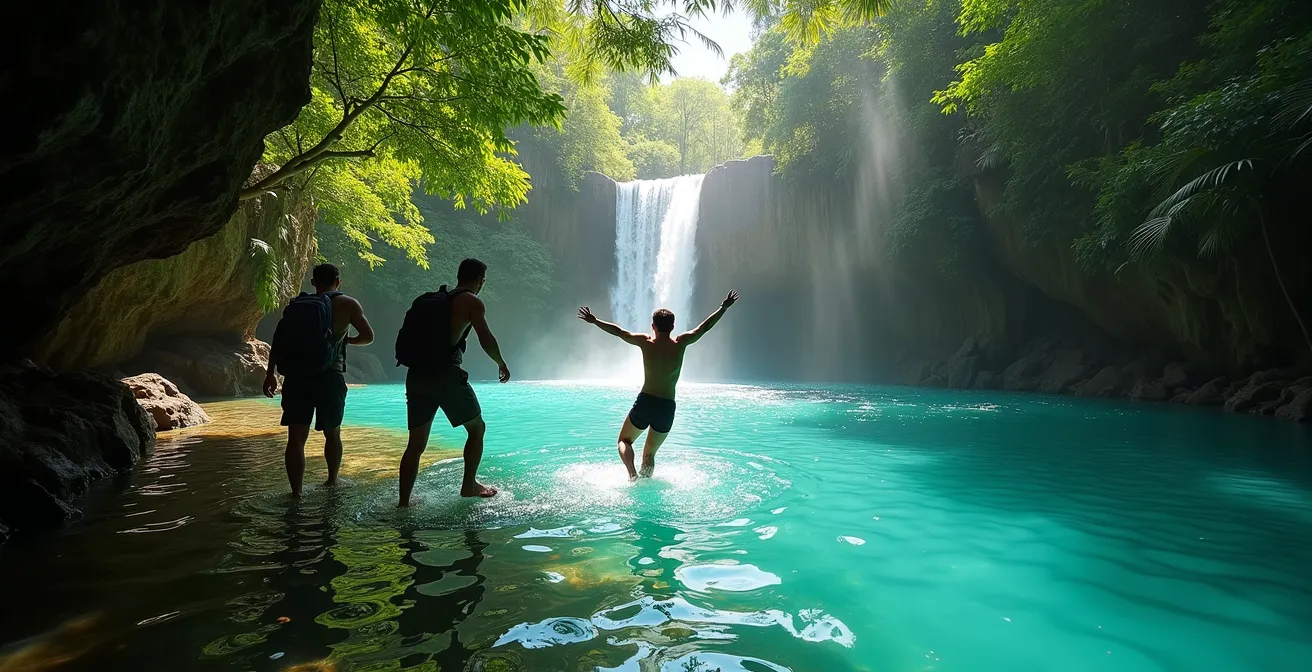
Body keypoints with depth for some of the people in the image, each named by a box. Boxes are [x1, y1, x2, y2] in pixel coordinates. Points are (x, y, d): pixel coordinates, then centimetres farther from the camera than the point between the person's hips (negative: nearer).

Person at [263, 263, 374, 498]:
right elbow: (368, 336, -2)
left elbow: (279, 339, 8)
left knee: (296, 438, 1)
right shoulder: (347, 304, 3)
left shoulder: (296, 304, 13)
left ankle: (296, 492, -3)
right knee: (332, 433, 16)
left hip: (296, 377, 2)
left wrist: (270, 374, 11)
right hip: (329, 376, -2)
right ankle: (332, 481, 29)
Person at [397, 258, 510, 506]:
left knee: (416, 444, 11)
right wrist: (501, 363, 4)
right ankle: (469, 485, 19)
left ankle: (404, 502, 12)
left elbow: (409, 337, 21)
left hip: (416, 375, 6)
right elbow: (486, 339, -11)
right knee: (477, 428, 14)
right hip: (446, 374, -6)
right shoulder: (472, 302, 0)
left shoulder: (431, 299, 21)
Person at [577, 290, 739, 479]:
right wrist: (724, 307, 16)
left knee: (624, 441, 17)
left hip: (645, 402, -2)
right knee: (650, 453, 18)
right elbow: (705, 326, 7)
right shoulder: (680, 343, -2)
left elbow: (618, 331, 2)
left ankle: (632, 474, -7)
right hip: (667, 407, 2)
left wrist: (594, 320, 13)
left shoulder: (646, 342, -4)